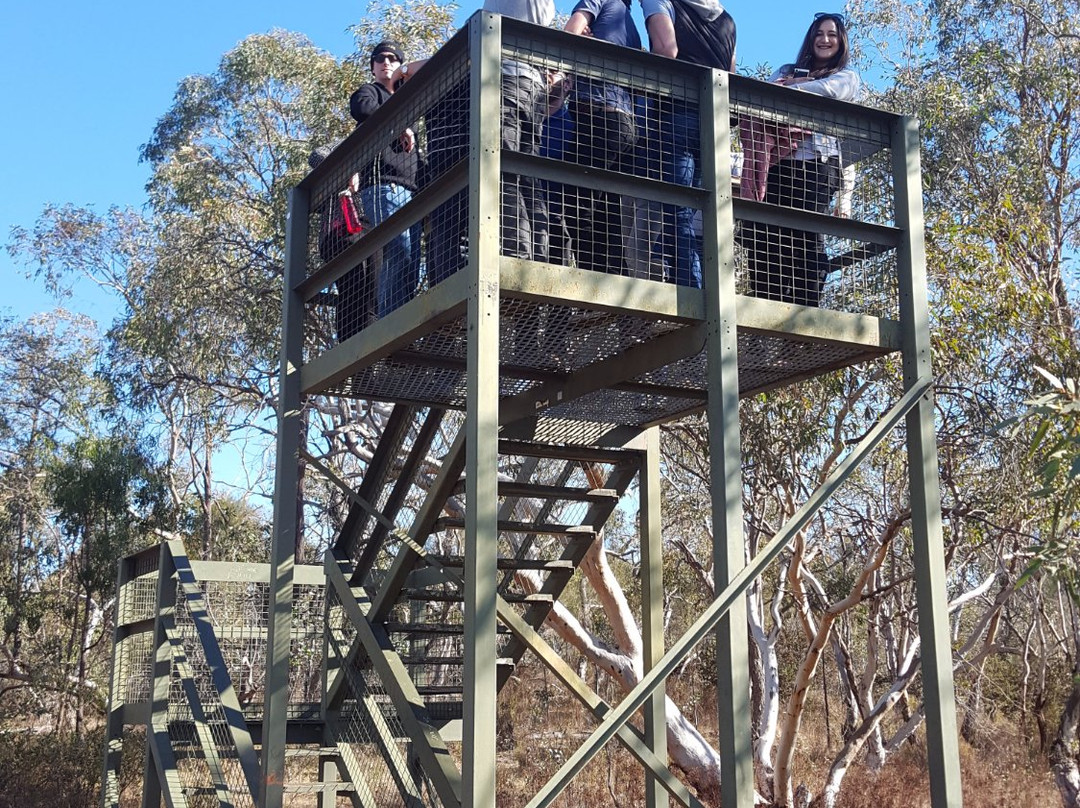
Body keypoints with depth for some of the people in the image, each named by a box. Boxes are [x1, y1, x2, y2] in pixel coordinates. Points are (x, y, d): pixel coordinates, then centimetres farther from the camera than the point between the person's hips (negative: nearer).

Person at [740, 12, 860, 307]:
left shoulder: (847, 78, 21)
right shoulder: (787, 71, 29)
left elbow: (828, 90, -3)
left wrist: (787, 88, 0)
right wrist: (804, 82, -5)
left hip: (817, 163, -3)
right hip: (779, 162, 3)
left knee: (806, 237, -13)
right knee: (763, 234, -10)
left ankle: (804, 310, -16)